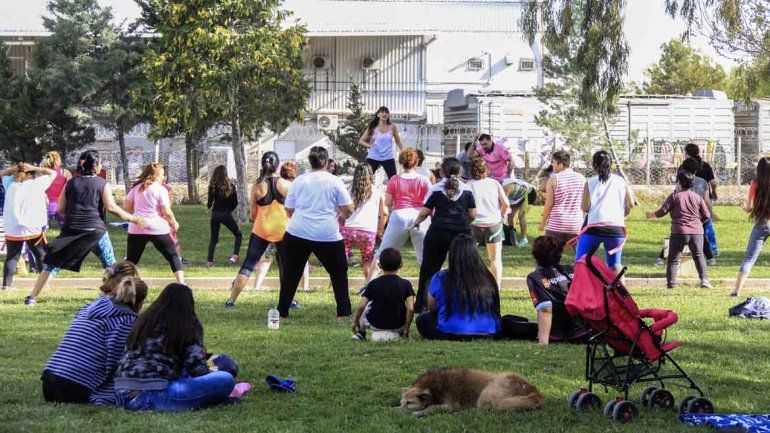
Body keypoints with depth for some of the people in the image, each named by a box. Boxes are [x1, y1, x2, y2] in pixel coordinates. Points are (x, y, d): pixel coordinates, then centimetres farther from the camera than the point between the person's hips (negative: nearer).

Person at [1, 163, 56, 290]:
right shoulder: (37, 184, -1)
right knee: (42, 256, 11)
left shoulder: (11, 185, 8)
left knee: (11, 257, 10)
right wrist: (34, 168, 7)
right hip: (33, 229, -2)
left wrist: (15, 168, 12)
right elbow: (52, 173, 10)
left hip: (12, 230, 2)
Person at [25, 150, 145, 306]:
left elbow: (60, 209, 8)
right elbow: (111, 207, -8)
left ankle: (32, 297, 2)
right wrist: (133, 219, -2)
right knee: (110, 265, 13)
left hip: (71, 230, 2)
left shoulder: (70, 183, 10)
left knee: (52, 264, 6)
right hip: (95, 229, -2)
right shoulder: (103, 184, 2)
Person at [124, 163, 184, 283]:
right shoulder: (161, 189, -6)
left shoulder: (136, 188, 7)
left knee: (131, 260, 11)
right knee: (174, 257, 8)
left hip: (136, 229, 3)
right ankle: (181, 284, 2)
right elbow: (167, 212, -10)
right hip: (158, 229, -3)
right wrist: (174, 223, 7)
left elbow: (126, 207, 5)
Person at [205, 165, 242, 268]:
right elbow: (235, 203, -1)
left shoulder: (213, 186, -2)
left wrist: (208, 207, 21)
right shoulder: (230, 185, -4)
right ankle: (235, 255, -5)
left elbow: (210, 202, -2)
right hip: (226, 214, -2)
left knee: (213, 239, 13)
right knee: (238, 235, 13)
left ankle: (209, 261, 5)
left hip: (215, 214, 2)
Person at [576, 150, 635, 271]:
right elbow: (630, 204, 5)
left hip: (594, 227, -2)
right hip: (617, 228, 2)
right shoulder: (621, 181, 9)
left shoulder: (590, 183, 1)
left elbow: (585, 208, -4)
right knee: (614, 265, 10)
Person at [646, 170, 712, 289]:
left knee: (673, 258, 5)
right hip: (696, 232, 2)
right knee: (698, 256, 19)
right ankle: (704, 280, 10)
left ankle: (670, 282, -4)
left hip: (679, 232, -2)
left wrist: (651, 214, 14)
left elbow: (662, 211, -4)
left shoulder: (674, 196, -3)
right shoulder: (697, 197, 6)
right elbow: (706, 216, 7)